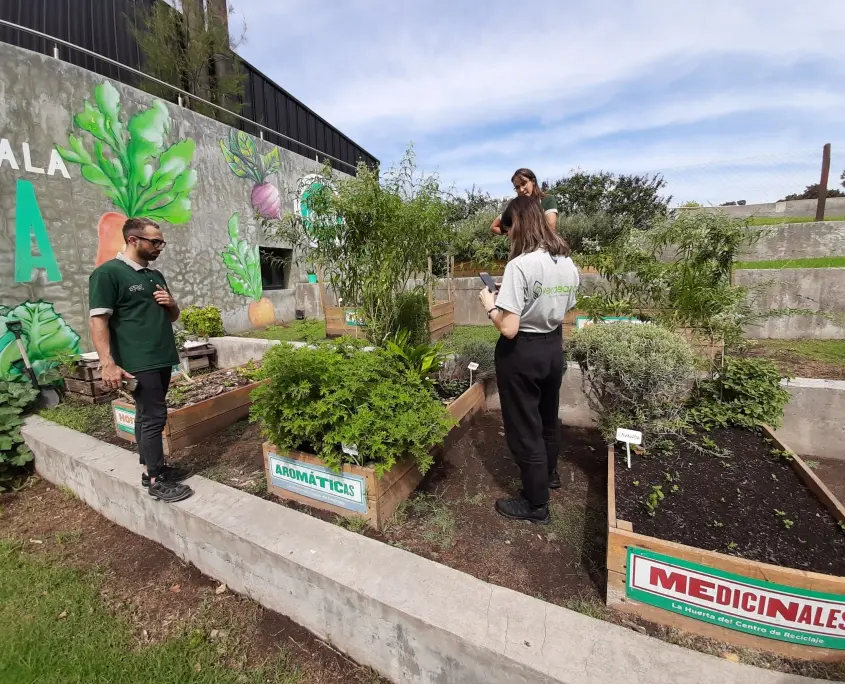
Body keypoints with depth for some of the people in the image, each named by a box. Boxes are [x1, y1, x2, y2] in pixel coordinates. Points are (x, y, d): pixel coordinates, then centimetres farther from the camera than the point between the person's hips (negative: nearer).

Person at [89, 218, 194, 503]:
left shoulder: (156, 275, 15)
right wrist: (108, 364, -20)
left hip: (162, 359, 8)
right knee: (154, 416, -5)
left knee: (147, 415, 15)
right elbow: (98, 321, -14)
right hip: (138, 363, -7)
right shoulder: (107, 273, -8)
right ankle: (156, 480, 7)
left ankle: (152, 468, 24)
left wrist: (171, 303, -1)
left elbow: (173, 316, 22)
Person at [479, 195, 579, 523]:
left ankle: (536, 505, 26)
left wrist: (490, 304, -8)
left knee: (524, 428, 9)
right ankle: (549, 473, 52)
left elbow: (508, 329, -27)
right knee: (547, 418, 27)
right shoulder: (568, 264, 2)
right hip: (553, 347, 8)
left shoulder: (520, 265, -24)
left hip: (522, 353, -8)